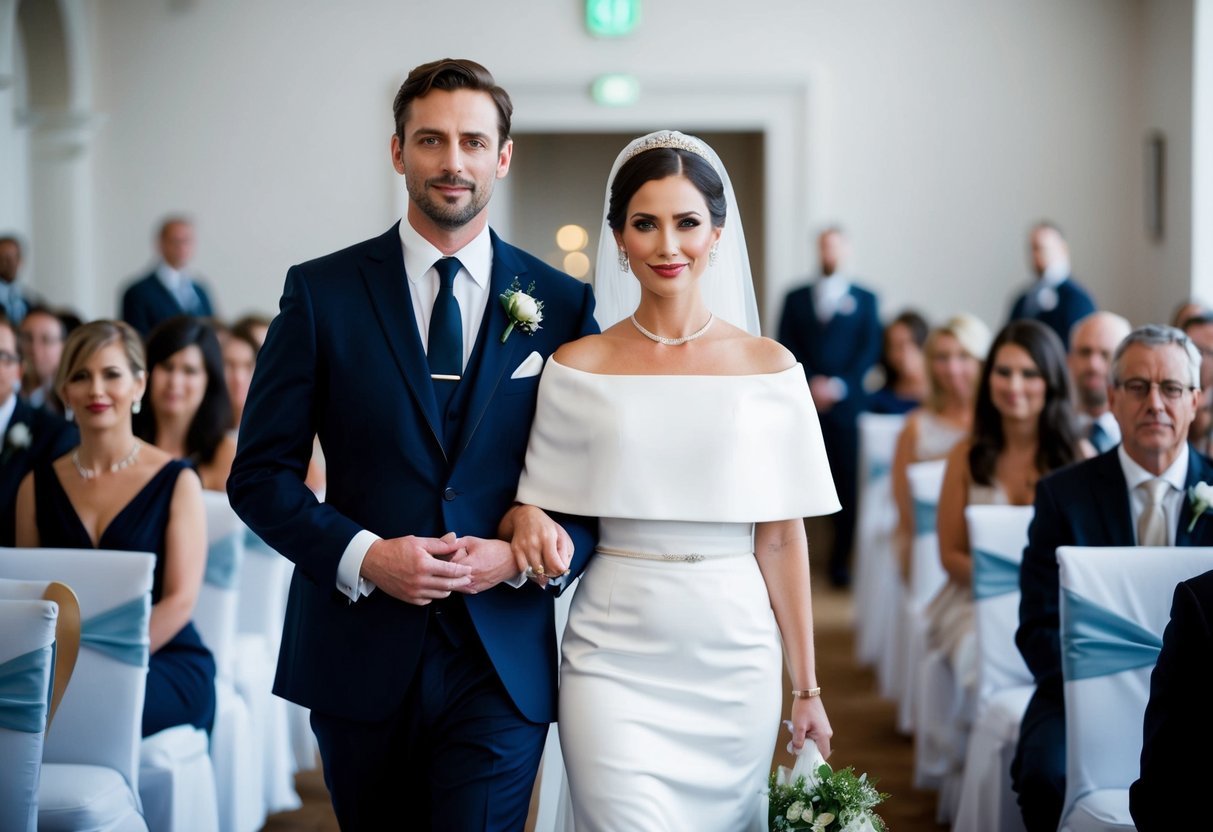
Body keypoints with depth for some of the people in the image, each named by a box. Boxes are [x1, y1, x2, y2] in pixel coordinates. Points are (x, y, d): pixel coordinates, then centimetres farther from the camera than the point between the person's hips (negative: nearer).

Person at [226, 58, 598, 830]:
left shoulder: (562, 304, 3)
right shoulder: (322, 293, 0)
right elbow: (260, 472, 0)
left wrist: (521, 557, -12)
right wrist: (361, 555, -15)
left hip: (501, 662, 0)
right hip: (359, 656, 1)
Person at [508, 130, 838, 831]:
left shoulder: (768, 368, 2)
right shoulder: (577, 368, 2)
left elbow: (782, 538, 3)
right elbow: (554, 513, 8)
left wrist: (808, 688, 2)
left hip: (735, 662, 1)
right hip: (616, 660, -1)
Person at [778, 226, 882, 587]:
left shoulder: (864, 299, 10)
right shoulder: (796, 298, 13)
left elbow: (870, 349, 2)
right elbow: (786, 347, 5)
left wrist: (838, 385, -9)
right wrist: (810, 383, -8)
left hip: (845, 404, -1)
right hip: (802, 402, 1)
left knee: (846, 482, -1)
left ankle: (841, 558, 5)